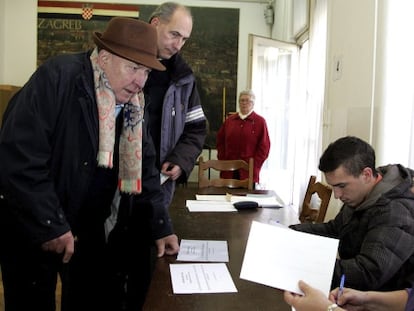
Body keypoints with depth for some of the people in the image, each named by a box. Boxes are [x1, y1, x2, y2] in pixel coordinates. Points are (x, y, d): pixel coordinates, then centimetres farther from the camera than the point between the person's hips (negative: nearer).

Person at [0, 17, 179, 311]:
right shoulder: (57, 77, -22)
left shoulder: (132, 103, -1)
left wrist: (160, 226, 0)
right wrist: (50, 226, -23)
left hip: (90, 229, 6)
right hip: (31, 229, -5)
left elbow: (144, 167, 5)